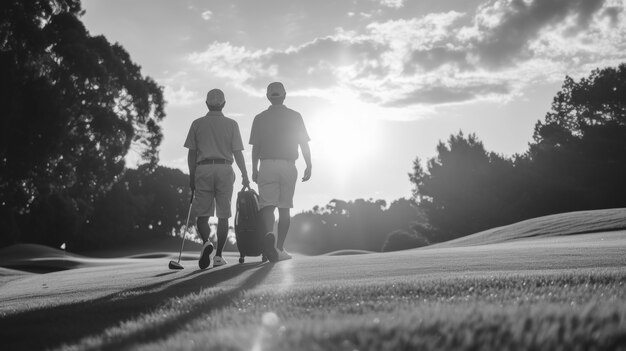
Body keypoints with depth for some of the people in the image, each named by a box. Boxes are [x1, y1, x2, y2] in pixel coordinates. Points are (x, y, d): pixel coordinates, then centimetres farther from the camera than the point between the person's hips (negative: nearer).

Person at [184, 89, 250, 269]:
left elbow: (192, 153, 6)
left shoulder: (197, 124, 8)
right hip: (225, 169, 0)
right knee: (223, 215, 5)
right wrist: (244, 175, 8)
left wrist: (192, 176, 13)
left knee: (201, 214, 3)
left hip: (203, 169, 0)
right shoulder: (231, 124, 6)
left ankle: (206, 242, -23)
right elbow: (237, 152, 2)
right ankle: (218, 255, 3)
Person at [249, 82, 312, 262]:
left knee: (267, 205, -5)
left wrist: (254, 169, 11)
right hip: (288, 166, 1)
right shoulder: (295, 116, 6)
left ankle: (269, 234, -34)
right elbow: (304, 145, 2)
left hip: (267, 166, -1)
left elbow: (255, 147, 4)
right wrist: (309, 166, 6)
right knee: (284, 208, 8)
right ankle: (280, 248, 9)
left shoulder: (260, 118, 6)